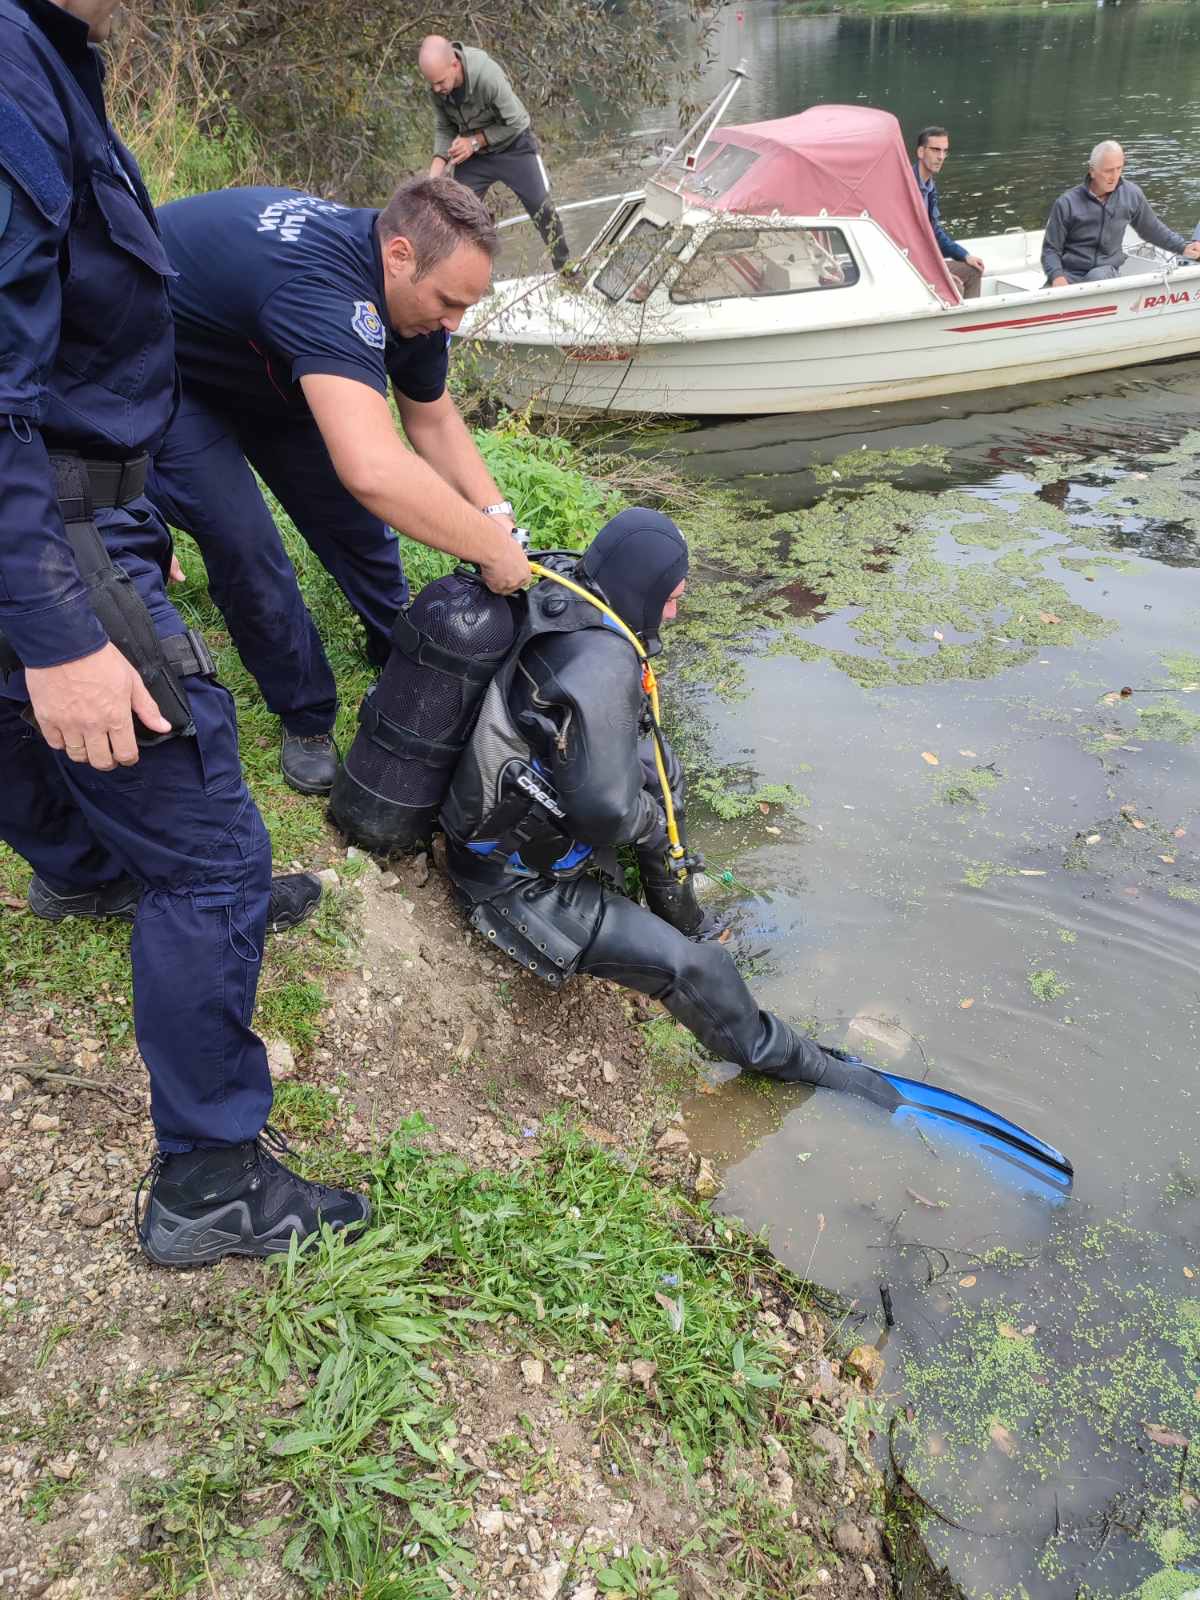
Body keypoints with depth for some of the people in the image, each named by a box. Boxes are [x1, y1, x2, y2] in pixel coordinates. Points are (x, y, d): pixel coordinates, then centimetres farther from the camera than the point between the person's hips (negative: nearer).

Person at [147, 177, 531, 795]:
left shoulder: (410, 287, -15)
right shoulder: (322, 286, -44)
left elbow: (432, 419, 0)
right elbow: (375, 471, -56)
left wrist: (496, 514, -14)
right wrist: (491, 549, -43)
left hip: (255, 361, 8)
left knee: (349, 510, 6)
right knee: (242, 541, -16)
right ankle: (305, 716, 5)